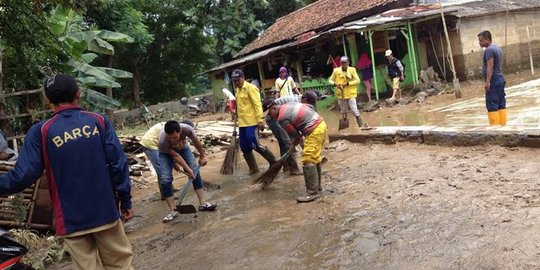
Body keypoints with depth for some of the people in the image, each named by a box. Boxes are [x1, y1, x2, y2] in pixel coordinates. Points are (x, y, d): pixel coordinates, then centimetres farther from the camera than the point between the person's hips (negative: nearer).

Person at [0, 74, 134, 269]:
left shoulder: (41, 131, -6)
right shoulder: (99, 121, -5)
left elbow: (24, 175, -9)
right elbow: (118, 164, -8)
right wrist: (126, 201, 1)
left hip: (71, 219, 0)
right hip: (104, 211, 0)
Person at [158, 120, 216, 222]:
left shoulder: (187, 129, -37)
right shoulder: (162, 140, -41)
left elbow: (196, 142, -15)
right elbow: (175, 155, -26)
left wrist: (202, 156, 0)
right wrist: (188, 169, -22)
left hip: (182, 148, 2)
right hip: (166, 153, -2)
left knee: (195, 171, -8)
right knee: (165, 179, -15)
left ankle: (202, 203, -1)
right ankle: (173, 211, -5)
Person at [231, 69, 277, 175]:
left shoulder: (250, 88, -9)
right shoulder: (237, 90, 16)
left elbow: (257, 105, -15)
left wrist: (260, 120, -21)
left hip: (251, 122, -8)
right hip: (242, 123, 8)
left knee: (254, 145, -9)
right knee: (245, 148, 9)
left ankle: (273, 162, 9)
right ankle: (253, 169, 21)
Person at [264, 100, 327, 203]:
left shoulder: (282, 118, -11)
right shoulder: (289, 105, 15)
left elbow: (294, 134, -2)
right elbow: (310, 107, 19)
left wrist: (296, 140, 22)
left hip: (314, 130, -10)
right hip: (321, 124, 10)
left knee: (308, 160, -9)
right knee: (315, 158, 19)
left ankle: (312, 192, -9)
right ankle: (317, 185, 29)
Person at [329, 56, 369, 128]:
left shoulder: (352, 70, -5)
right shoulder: (336, 71, -3)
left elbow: (357, 80, -8)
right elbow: (330, 80, 6)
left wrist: (347, 83, -19)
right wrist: (335, 84, -15)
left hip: (351, 94, -2)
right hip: (341, 95, 2)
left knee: (355, 111, -9)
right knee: (343, 112, 15)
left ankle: (362, 125, 0)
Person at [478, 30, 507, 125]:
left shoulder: (489, 50, -14)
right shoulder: (498, 48, 17)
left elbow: (490, 67, -20)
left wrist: (487, 82, -22)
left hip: (493, 81, -10)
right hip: (500, 79, 10)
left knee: (492, 106, -8)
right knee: (501, 105, 9)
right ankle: (503, 124, 12)